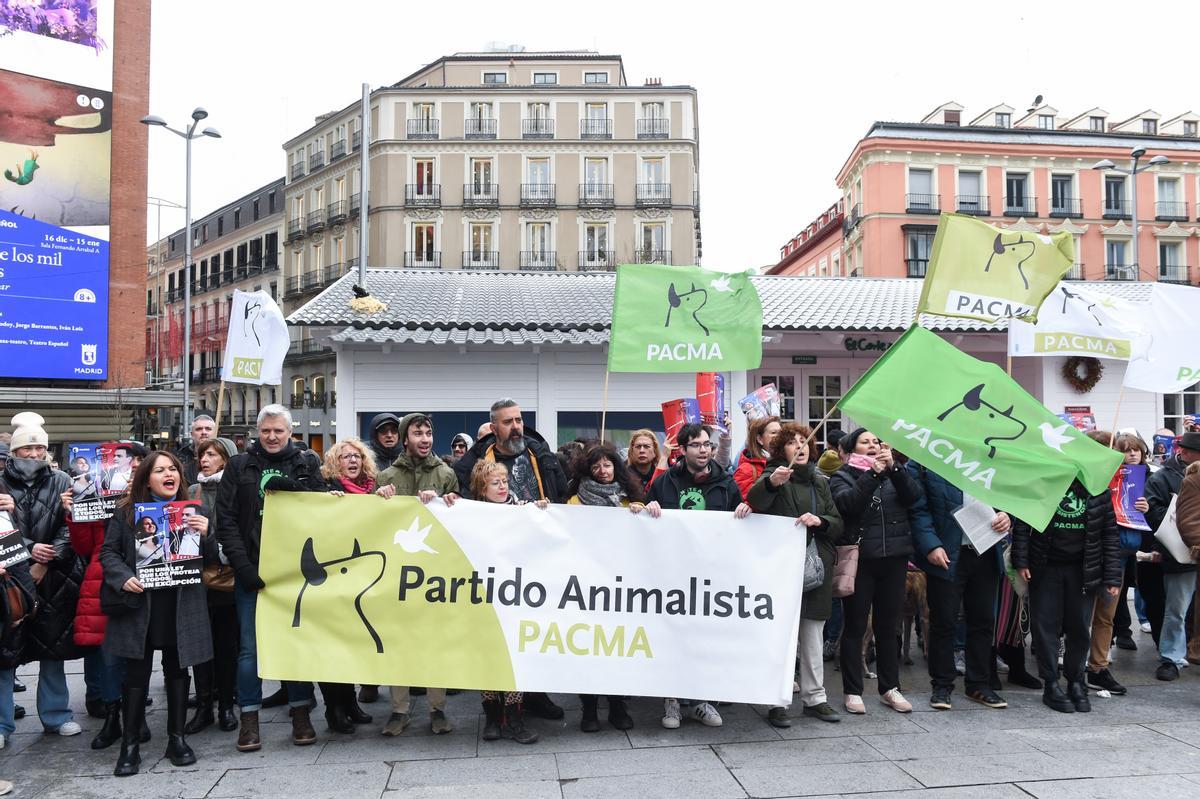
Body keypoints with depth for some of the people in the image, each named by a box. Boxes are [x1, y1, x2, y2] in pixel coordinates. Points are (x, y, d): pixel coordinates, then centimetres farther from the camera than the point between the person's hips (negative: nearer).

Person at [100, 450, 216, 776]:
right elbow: (108, 551, 4)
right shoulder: (126, 512, 2)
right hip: (139, 603, -1)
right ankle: (130, 745, 15)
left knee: (177, 669, 9)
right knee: (137, 673, 4)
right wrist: (123, 578, -13)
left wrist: (205, 534, -13)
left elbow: (210, 557, 7)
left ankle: (177, 738, 21)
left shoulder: (191, 510, 7)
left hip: (181, 604, 1)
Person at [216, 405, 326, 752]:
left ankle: (301, 714, 18)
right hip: (251, 571, 0)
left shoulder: (307, 464, 8)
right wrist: (244, 566, -10)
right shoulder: (239, 466, 6)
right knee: (250, 647, 5)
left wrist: (290, 488, -16)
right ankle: (249, 719, 16)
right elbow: (226, 520, 0)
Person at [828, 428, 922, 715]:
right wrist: (874, 473, -19)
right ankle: (852, 691, 11)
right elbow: (847, 503, -17)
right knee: (855, 626, 3)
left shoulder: (893, 474, 12)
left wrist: (893, 467, -15)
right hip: (859, 560, -3)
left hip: (894, 558, 3)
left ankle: (890, 688, 23)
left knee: (888, 626, 12)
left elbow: (913, 496, -5)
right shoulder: (842, 476, 3)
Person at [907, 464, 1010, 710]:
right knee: (943, 622, 4)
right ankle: (942, 686, 18)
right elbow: (918, 510, -9)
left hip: (986, 552, 4)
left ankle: (979, 684, 26)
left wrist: (1006, 516, -3)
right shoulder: (922, 461, -6)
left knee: (983, 621, 12)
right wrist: (931, 546, -18)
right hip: (946, 556, -4)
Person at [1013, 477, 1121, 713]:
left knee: (1079, 627, 7)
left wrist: (1112, 576, -1)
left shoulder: (1098, 488, 1)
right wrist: (1021, 561, -8)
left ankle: (1076, 683, 22)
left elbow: (1110, 532, 4)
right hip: (1045, 568, -1)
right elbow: (1022, 524, -1)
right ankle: (1051, 685, 10)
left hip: (1082, 570, 2)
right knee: (1045, 625, 1)